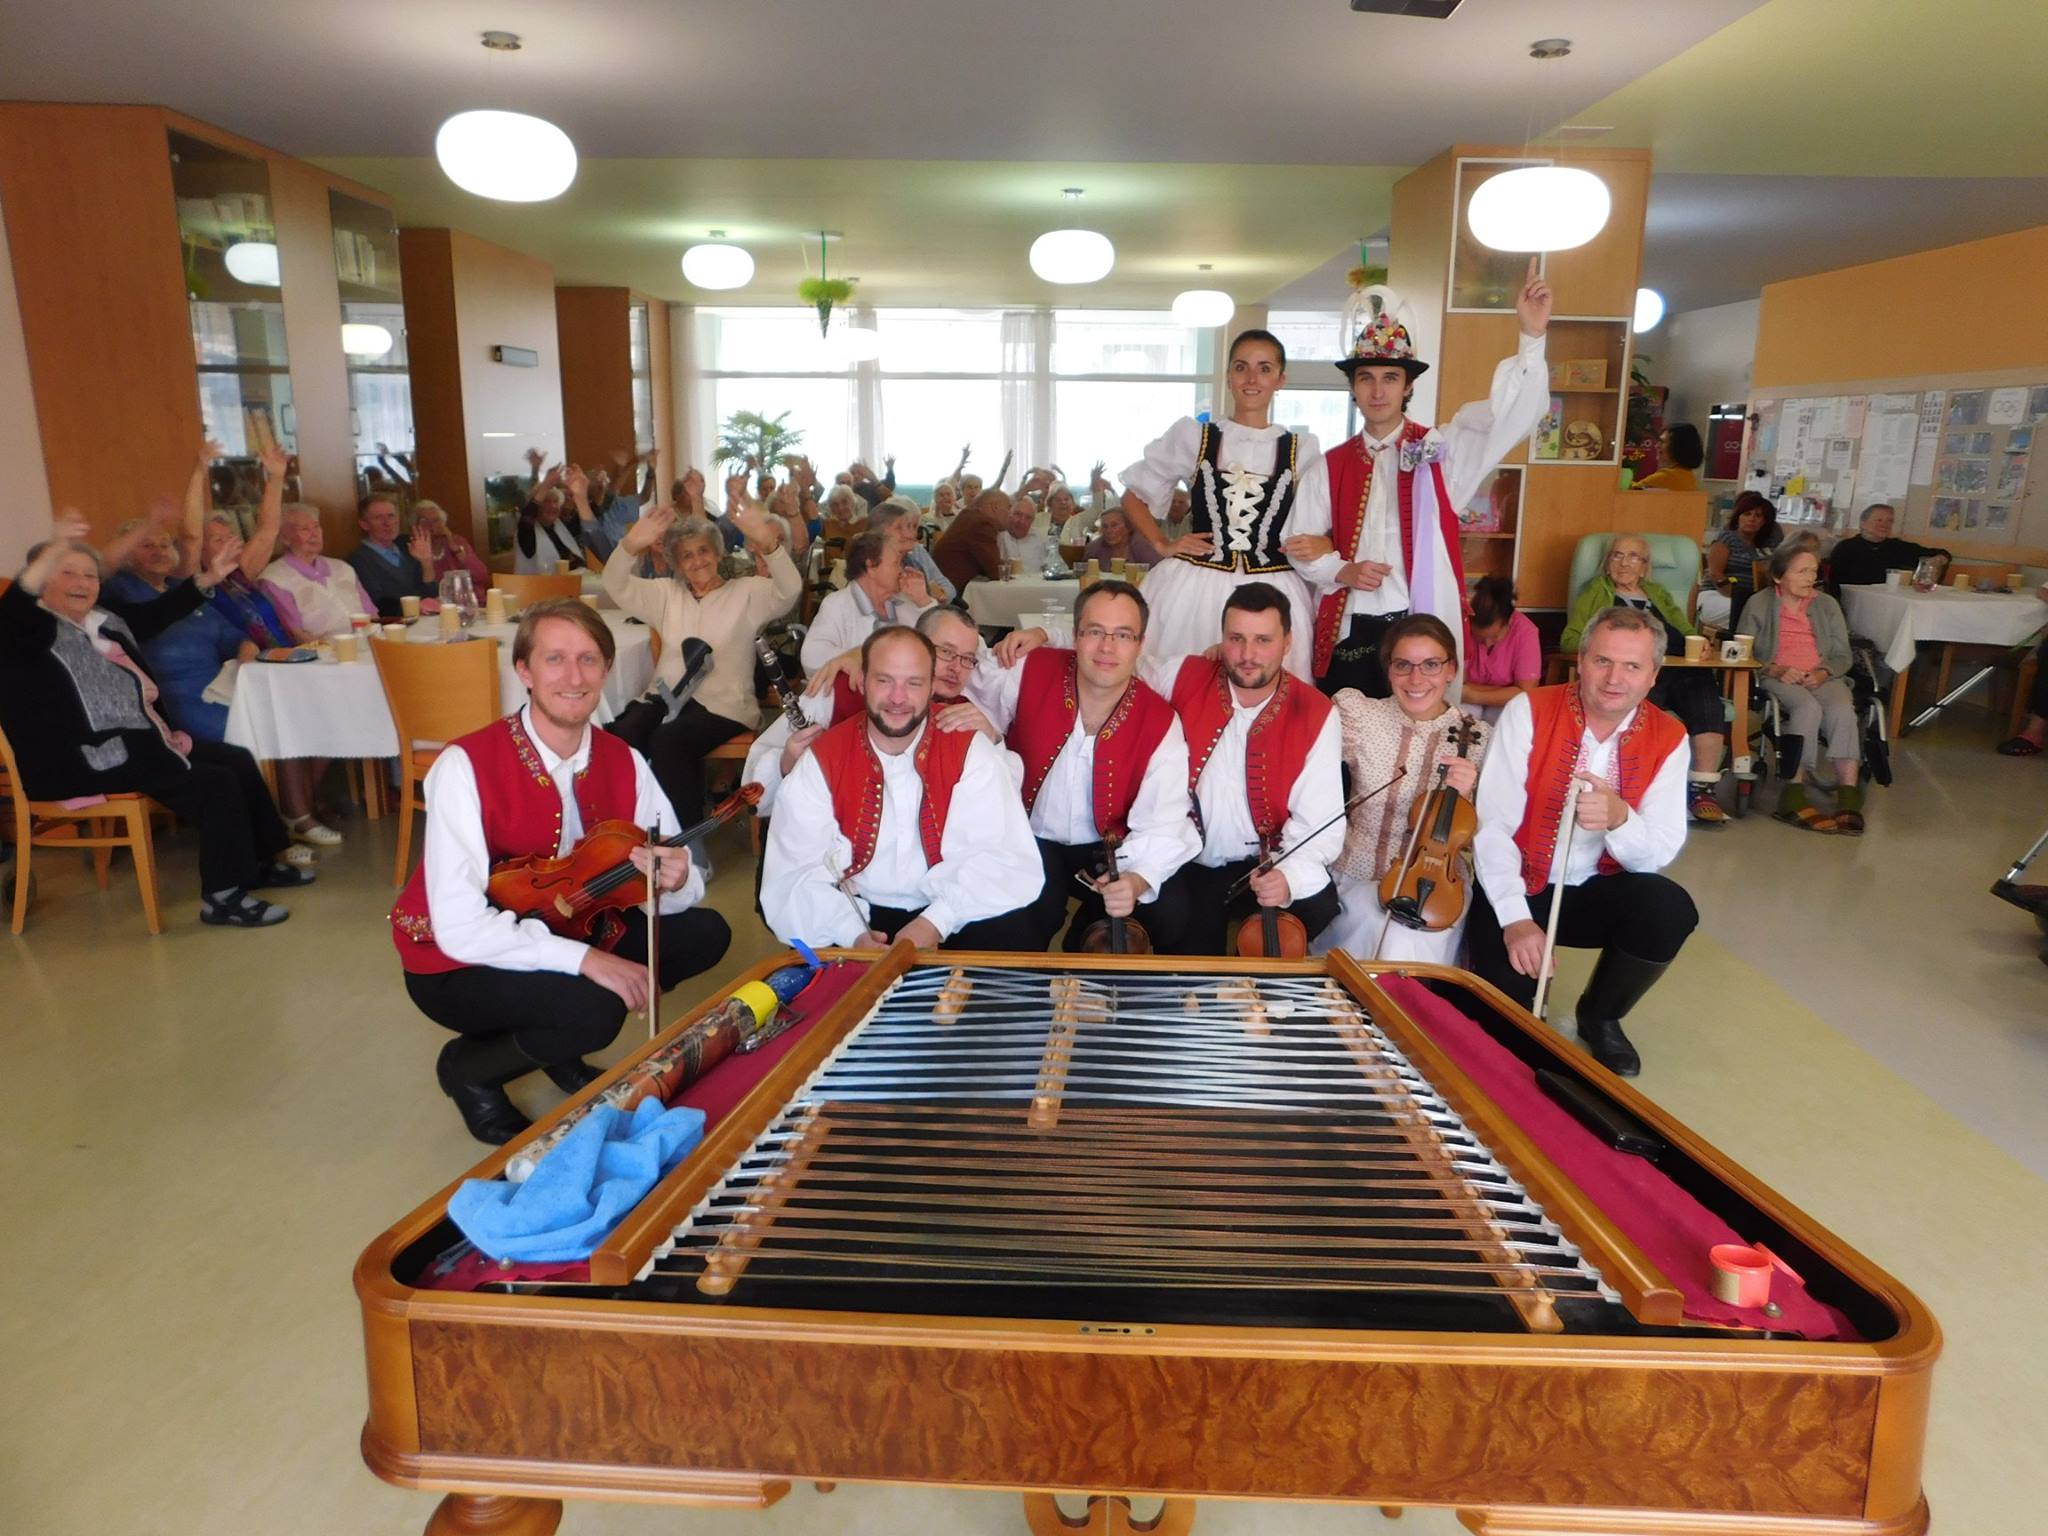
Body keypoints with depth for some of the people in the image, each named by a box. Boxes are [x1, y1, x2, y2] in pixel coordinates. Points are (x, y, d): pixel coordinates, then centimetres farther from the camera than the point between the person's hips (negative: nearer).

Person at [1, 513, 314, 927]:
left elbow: (158, 614, 29)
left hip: (137, 741, 10)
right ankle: (223, 896, -15)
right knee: (215, 783, -21)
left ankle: (261, 861, 18)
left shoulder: (105, 624, 17)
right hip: (83, 762, -10)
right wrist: (54, 549, -49)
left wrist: (208, 578, 25)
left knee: (237, 760, 6)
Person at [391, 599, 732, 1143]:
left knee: (704, 933, -6)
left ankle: (559, 1047, 11)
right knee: (593, 1012, -31)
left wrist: (674, 881, -33)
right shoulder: (466, 767, -24)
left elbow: (682, 887, -9)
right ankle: (470, 1066, 2)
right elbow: (460, 927, -30)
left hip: (567, 930, 6)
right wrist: (585, 959, -36)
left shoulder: (625, 763, -9)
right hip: (461, 963, -6)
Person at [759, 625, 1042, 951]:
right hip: (861, 913, 0)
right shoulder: (821, 760, -3)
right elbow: (794, 873, -10)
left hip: (952, 920, 0)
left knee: (1013, 934, -27)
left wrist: (935, 923, -28)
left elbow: (1004, 858, -14)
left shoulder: (969, 750, -6)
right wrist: (854, 934, -27)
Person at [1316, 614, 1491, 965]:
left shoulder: (1479, 738, -5)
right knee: (1373, 931, -25)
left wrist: (1467, 797, -20)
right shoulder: (1359, 715, -6)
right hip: (1357, 876, 0)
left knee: (1409, 950, -24)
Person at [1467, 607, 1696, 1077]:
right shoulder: (1529, 711, -12)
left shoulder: (1668, 739, -4)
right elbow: (1492, 824, -18)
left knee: (1671, 909, -26)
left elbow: (1659, 853, -10)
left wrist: (1619, 818, -34)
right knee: (1504, 998, -25)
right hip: (1516, 889, -3)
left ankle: (1600, 1016, 4)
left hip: (1598, 893, 3)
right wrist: (1515, 919, -29)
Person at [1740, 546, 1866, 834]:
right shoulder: (1758, 604, 11)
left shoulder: (1827, 604, 21)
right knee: (1809, 707, -35)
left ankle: (1849, 796, -39)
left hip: (1822, 677, 3)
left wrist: (1823, 673, -8)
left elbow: (1843, 656, 15)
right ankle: (1794, 793, -38)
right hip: (1776, 678, -3)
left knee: (1843, 710, -31)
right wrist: (1775, 670, -15)